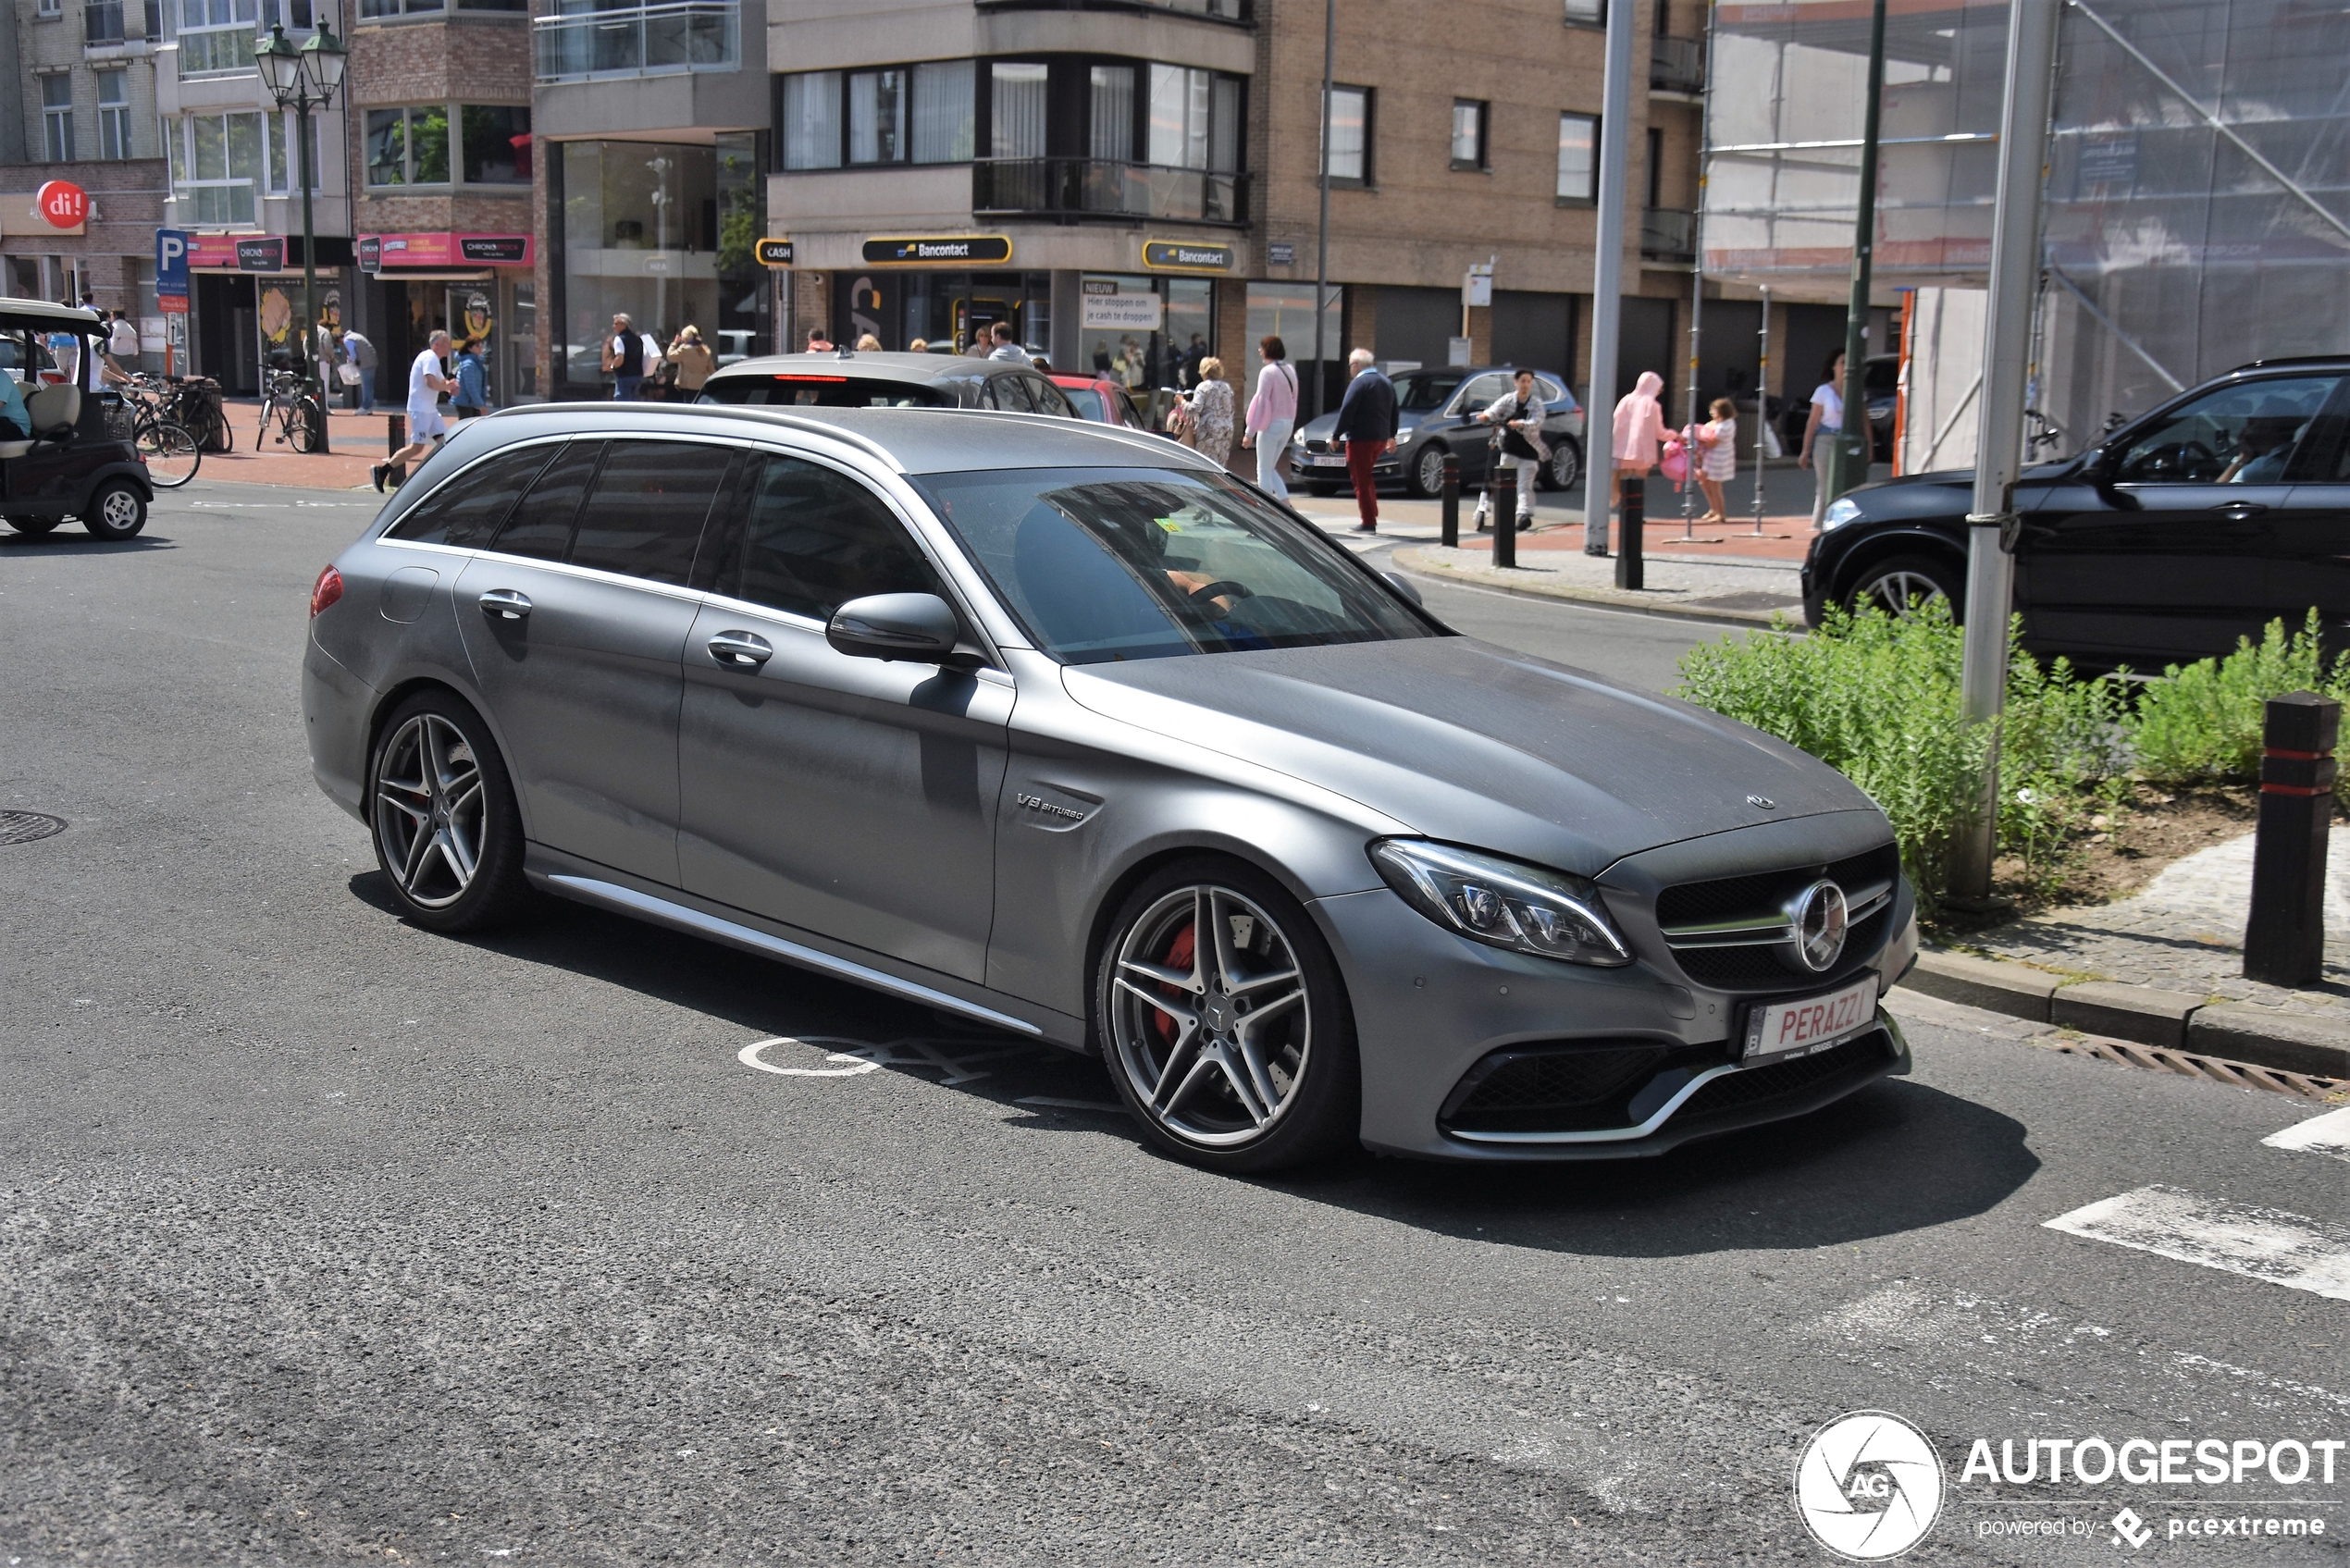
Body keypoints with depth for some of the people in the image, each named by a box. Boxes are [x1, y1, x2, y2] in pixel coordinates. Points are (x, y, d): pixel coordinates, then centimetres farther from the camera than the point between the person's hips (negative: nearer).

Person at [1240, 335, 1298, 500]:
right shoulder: (1290, 370, 10)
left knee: (1264, 471, 0)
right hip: (1288, 424, 8)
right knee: (1270, 469, 17)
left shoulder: (1268, 371, -14)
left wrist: (1249, 432, -14)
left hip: (1272, 424, -8)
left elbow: (1261, 402, -16)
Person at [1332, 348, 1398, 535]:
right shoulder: (1387, 383, 15)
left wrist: (1336, 435, -11)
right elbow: (1393, 412, 22)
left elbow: (1347, 412, -17)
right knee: (1367, 479, 21)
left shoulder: (1359, 383, -13)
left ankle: (1369, 523, -6)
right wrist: (1391, 435, 30)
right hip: (1381, 438, 9)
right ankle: (1372, 517, 21)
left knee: (1361, 480, -3)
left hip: (1361, 438, -9)